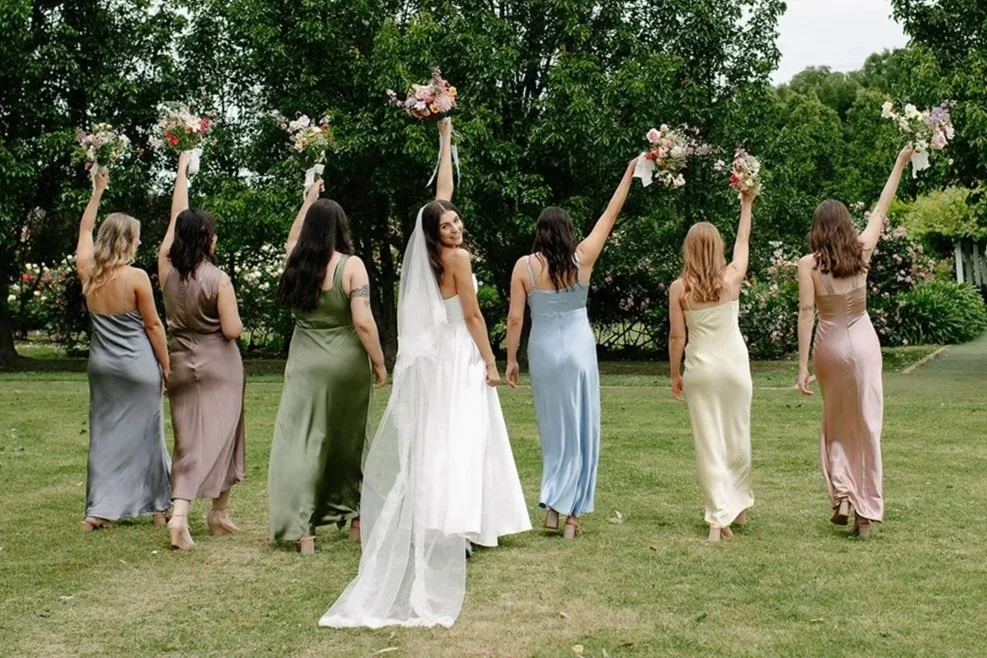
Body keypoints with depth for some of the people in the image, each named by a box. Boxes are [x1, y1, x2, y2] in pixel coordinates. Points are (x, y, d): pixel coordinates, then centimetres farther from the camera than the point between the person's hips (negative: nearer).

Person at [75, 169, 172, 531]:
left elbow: (85, 230, 19)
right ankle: (157, 505, 17)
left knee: (104, 432, 12)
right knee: (143, 433, 5)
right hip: (138, 365, -5)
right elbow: (153, 325, -9)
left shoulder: (87, 271, 0)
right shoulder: (136, 277, -15)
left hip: (101, 362, 5)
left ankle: (99, 508, 9)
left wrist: (97, 192, 28)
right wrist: (166, 366, 0)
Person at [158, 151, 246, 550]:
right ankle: (218, 513, 16)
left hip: (181, 363, 4)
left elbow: (177, 216, 7)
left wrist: (182, 170, 18)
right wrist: (238, 323, 7)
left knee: (188, 440, 9)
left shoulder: (167, 268, -5)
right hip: (218, 365, -4)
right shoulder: (217, 279, -17)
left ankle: (179, 513, -5)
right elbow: (232, 330, -17)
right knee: (218, 436, 7)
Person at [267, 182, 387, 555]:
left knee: (302, 441, 2)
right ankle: (354, 516, 28)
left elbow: (292, 239, 27)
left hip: (305, 364, 2)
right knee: (349, 441, 14)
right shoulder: (351, 266, -9)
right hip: (347, 363, -1)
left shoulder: (296, 263, 2)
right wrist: (380, 363, -4)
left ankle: (301, 528, -4)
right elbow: (363, 322, -15)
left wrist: (308, 201, 36)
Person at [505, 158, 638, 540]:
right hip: (578, 348, 0)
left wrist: (511, 359, 3)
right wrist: (629, 173, 15)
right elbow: (610, 215, 6)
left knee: (555, 429, 13)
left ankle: (553, 506, 12)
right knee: (581, 430, 7)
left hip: (543, 351, 1)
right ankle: (570, 514, 7)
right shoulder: (582, 258, -3)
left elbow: (515, 318, -6)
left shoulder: (524, 266, -5)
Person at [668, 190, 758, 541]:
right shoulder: (731, 278, -5)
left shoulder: (679, 288, -8)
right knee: (737, 437, 16)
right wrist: (747, 204, 25)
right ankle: (739, 505, 31)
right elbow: (743, 241, 13)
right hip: (734, 365, 1)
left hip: (700, 368, -1)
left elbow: (677, 337, -6)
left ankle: (719, 517, 0)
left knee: (708, 441, 3)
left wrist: (675, 374, 6)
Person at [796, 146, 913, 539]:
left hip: (829, 346, -1)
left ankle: (841, 498, 6)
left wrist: (802, 366, -13)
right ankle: (866, 511, 7)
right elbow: (880, 212, 9)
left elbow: (806, 313, -14)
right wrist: (900, 165, 18)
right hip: (862, 342, 1)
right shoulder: (861, 252, -3)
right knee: (866, 426, 6)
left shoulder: (808, 264, -8)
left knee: (835, 424, 18)